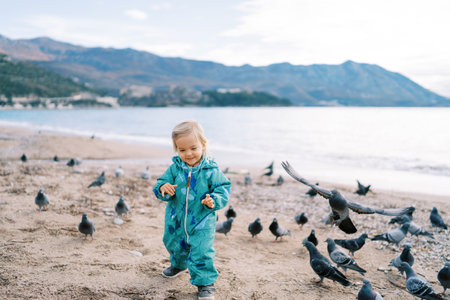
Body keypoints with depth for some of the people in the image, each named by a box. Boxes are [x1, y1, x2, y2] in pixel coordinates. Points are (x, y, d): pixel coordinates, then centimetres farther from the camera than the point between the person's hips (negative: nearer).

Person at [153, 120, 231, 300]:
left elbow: (223, 189, -11)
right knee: (174, 245, 27)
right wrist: (162, 188, -28)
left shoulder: (210, 171, -16)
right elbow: (162, 183, -4)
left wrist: (214, 200, -31)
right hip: (176, 220, 5)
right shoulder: (175, 169, -8)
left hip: (202, 221, -4)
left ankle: (205, 282, 9)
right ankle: (179, 264, 58)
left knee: (201, 252, -9)